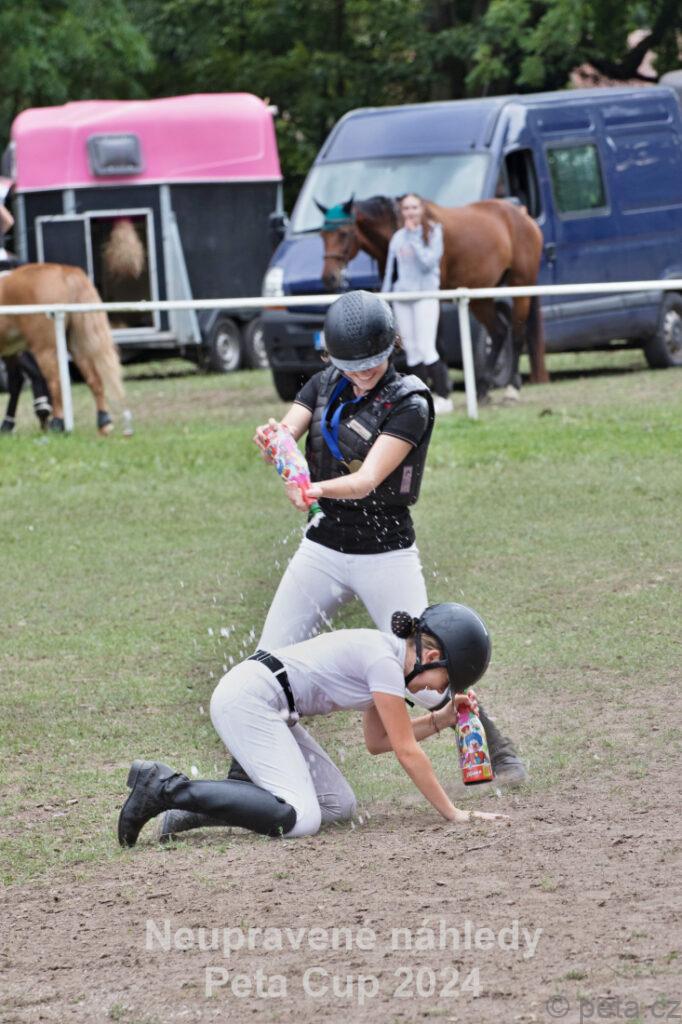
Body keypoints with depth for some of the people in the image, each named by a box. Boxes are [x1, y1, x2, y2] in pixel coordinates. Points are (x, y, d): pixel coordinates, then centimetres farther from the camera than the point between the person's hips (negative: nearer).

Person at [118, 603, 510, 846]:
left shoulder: (387, 654, 15)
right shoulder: (385, 662, -14)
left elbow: (378, 740, 22)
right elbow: (408, 752, -13)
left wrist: (444, 718, 14)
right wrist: (451, 812, -8)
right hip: (247, 700, -11)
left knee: (339, 805, 4)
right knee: (300, 818, -22)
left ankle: (195, 805, 4)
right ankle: (166, 788, -17)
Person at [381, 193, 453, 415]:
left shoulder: (433, 232, -3)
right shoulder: (398, 237, 11)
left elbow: (429, 261, -16)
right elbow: (390, 270, 15)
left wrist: (413, 237, -16)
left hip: (425, 295, -5)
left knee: (426, 348, -12)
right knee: (411, 351, 4)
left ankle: (443, 397, -8)